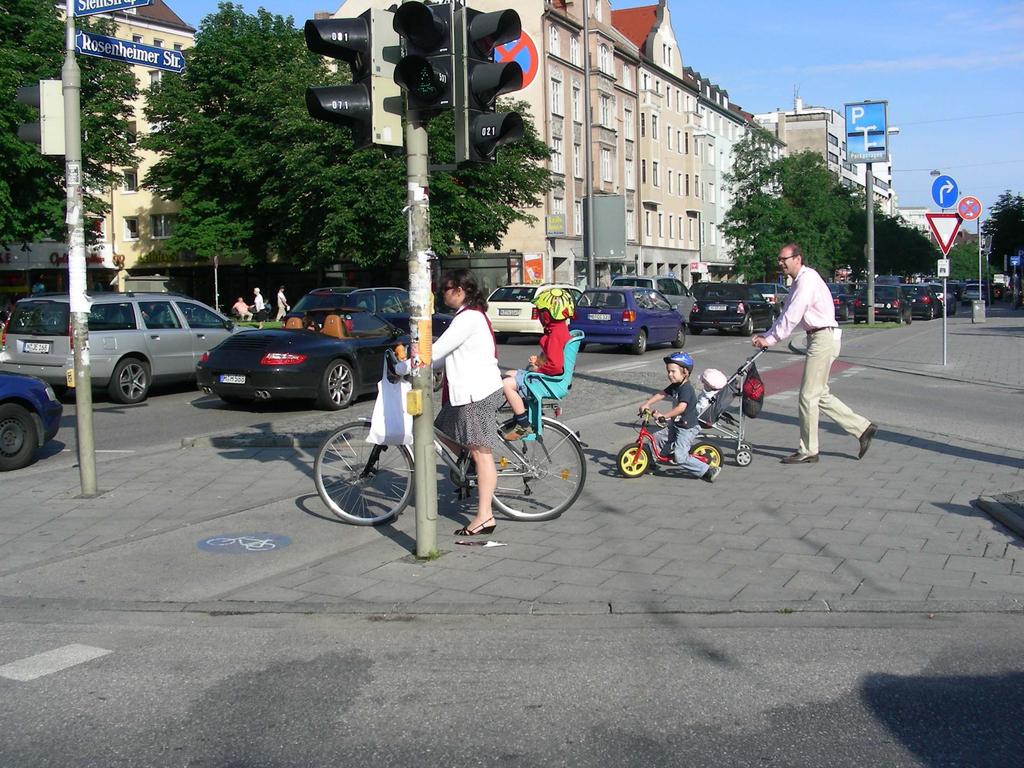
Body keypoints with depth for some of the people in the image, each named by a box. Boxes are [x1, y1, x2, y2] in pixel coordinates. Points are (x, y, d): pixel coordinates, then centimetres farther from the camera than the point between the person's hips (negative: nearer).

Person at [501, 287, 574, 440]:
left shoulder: (556, 334, -23)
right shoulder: (559, 329, 11)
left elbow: (555, 365, -32)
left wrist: (538, 368, -16)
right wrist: (538, 360, 7)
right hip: (544, 374, 11)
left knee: (507, 384, -21)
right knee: (509, 374, 19)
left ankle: (524, 425, -14)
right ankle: (520, 417, 22)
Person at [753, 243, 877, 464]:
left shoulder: (807, 280, -15)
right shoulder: (799, 281, 16)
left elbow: (791, 317, -20)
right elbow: (786, 315, 17)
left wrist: (769, 339, -15)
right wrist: (766, 337, 8)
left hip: (823, 338, -10)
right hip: (818, 338, 10)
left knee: (808, 395, -5)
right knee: (820, 395, 13)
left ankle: (808, 451, 3)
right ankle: (862, 428, 20)